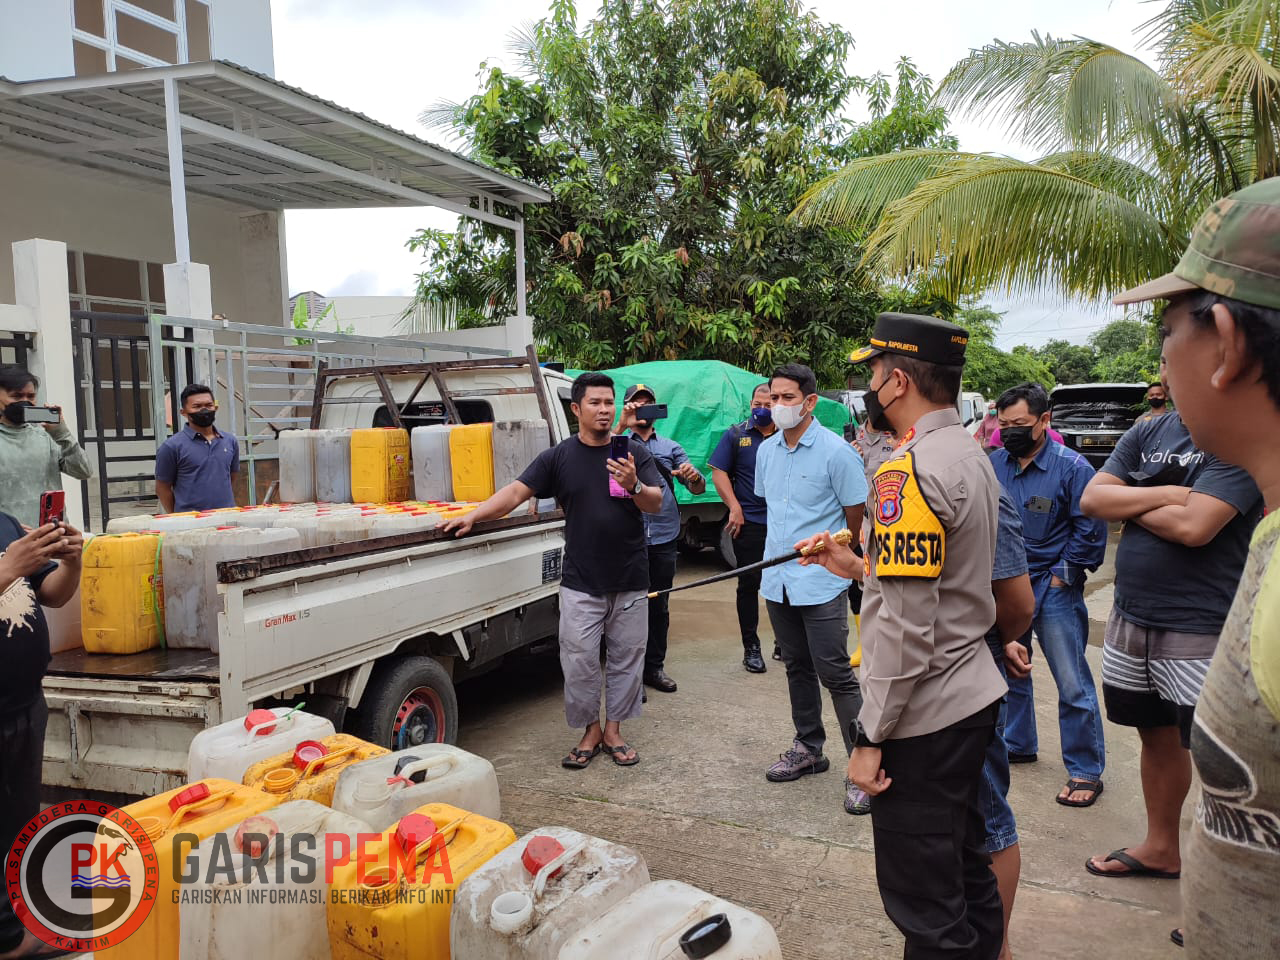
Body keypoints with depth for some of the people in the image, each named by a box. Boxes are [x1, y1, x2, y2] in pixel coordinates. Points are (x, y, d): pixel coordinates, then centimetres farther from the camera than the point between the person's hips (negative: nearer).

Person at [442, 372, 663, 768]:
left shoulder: (635, 453, 2)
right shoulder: (559, 457, 2)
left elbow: (657, 504, -3)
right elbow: (518, 490, -5)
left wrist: (634, 486, -25)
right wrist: (473, 515, -17)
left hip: (630, 581, 1)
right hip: (581, 582, -1)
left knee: (625, 657, 9)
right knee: (579, 661, 2)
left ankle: (613, 730, 25)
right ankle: (590, 731, 20)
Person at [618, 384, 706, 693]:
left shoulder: (671, 447, 14)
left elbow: (698, 488, 7)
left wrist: (694, 476, -16)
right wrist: (622, 425, -21)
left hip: (663, 539, 3)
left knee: (659, 607, 11)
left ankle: (654, 667, 24)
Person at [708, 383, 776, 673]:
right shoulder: (736, 435, 3)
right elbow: (719, 473, -1)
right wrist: (735, 508, -10)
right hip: (749, 522, -2)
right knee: (749, 585, 4)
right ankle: (751, 647, 14)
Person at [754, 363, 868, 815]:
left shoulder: (836, 451, -12)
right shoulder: (766, 450, 8)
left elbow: (856, 519, -6)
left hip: (821, 583, -6)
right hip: (777, 580, 7)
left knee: (835, 674, -6)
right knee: (797, 668, 17)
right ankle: (808, 748, 31)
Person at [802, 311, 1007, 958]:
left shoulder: (909, 473, -21)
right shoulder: (970, 455, 10)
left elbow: (907, 628, -24)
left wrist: (870, 737, -17)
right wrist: (860, 566, 13)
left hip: (923, 717, -10)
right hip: (973, 701, 10)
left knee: (926, 907, 4)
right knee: (967, 876, 23)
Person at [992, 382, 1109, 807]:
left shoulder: (1071, 466, -11)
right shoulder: (994, 464, 2)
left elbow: (1090, 529, -9)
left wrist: (1062, 576, -9)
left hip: (1053, 588, -5)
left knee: (1073, 684, 0)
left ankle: (1085, 771, 12)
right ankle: (1017, 744, 37)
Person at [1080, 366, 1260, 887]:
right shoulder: (1147, 432, 8)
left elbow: (1194, 526, -22)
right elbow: (1091, 499, -1)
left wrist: (1130, 504, -7)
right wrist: (1162, 494, -14)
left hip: (1201, 631, -6)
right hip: (1130, 618, 7)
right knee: (1156, 737, 20)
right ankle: (1160, 847, 36)